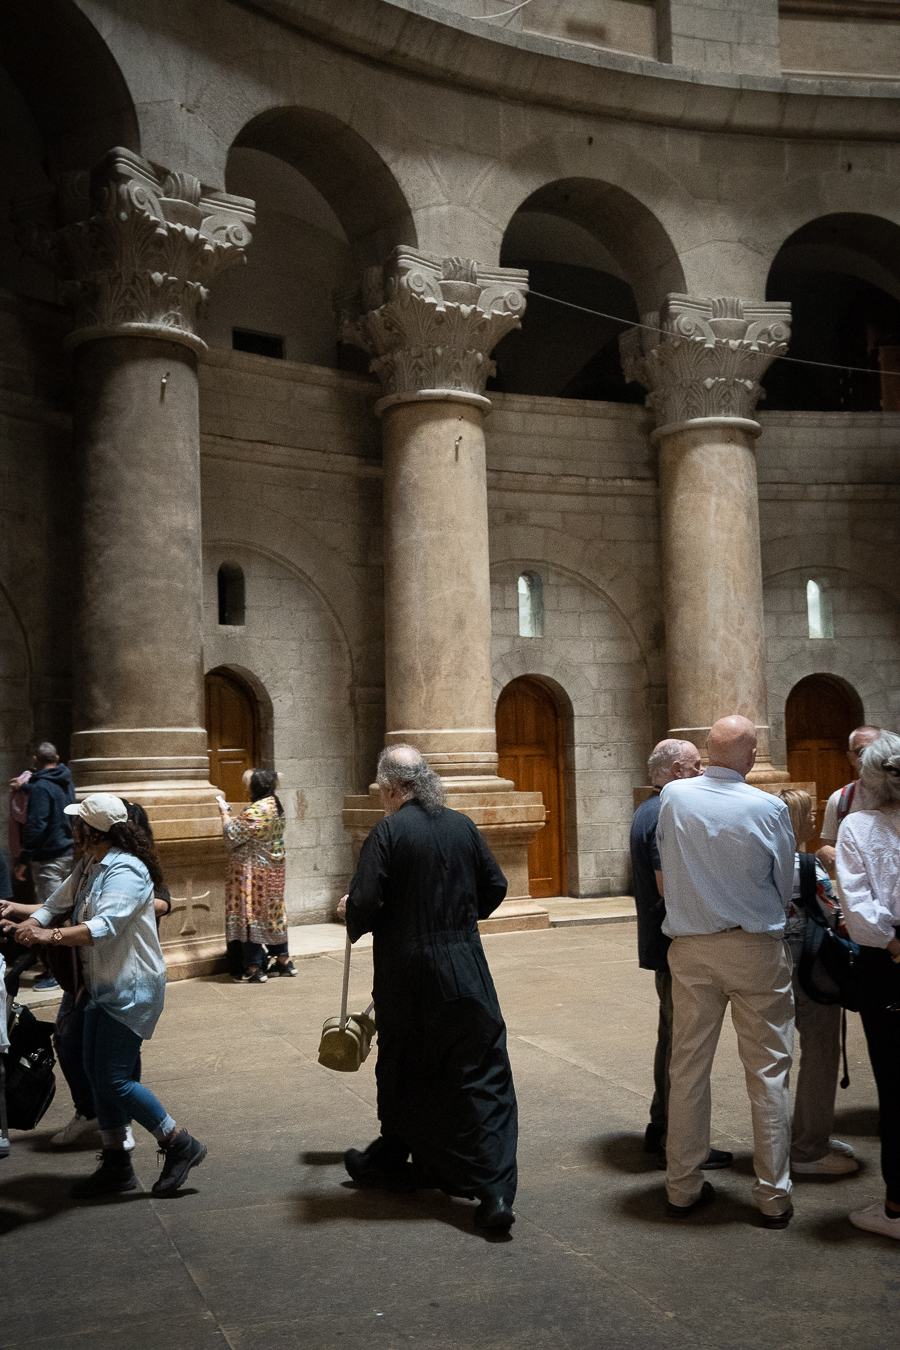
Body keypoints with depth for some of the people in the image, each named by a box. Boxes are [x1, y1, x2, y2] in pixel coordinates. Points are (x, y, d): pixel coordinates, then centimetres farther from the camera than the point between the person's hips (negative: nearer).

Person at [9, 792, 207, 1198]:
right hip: (103, 987, 10)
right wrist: (31, 921, 0)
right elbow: (59, 901, 19)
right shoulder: (90, 868, 11)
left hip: (132, 989, -10)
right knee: (97, 1074, 12)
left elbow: (104, 927, -32)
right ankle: (116, 1164, 24)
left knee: (115, 1080, -8)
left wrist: (49, 935, -38)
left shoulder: (126, 872, -20)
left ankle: (180, 1145, 5)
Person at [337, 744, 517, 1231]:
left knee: (403, 1071, 17)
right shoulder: (462, 826, 2)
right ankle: (493, 1187, -3)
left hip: (406, 973, -2)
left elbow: (364, 903, -16)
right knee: (480, 1073, 3)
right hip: (465, 967, 3)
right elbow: (495, 886, 10)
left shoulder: (388, 832, -11)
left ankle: (392, 1160, 37)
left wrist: (351, 918, 6)